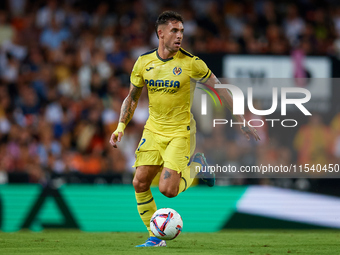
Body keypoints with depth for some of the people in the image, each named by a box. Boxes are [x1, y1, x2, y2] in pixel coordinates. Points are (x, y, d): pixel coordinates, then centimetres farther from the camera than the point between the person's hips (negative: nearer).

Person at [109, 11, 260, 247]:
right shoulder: (144, 62, 0)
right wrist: (121, 126, 1)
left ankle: (196, 165, 15)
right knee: (140, 183, -5)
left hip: (181, 132, -4)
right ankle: (155, 237, 11)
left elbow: (220, 89, -3)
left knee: (168, 190, -16)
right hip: (153, 130, 4)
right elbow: (132, 97, 13)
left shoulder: (191, 63, -12)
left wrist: (242, 121, -4)